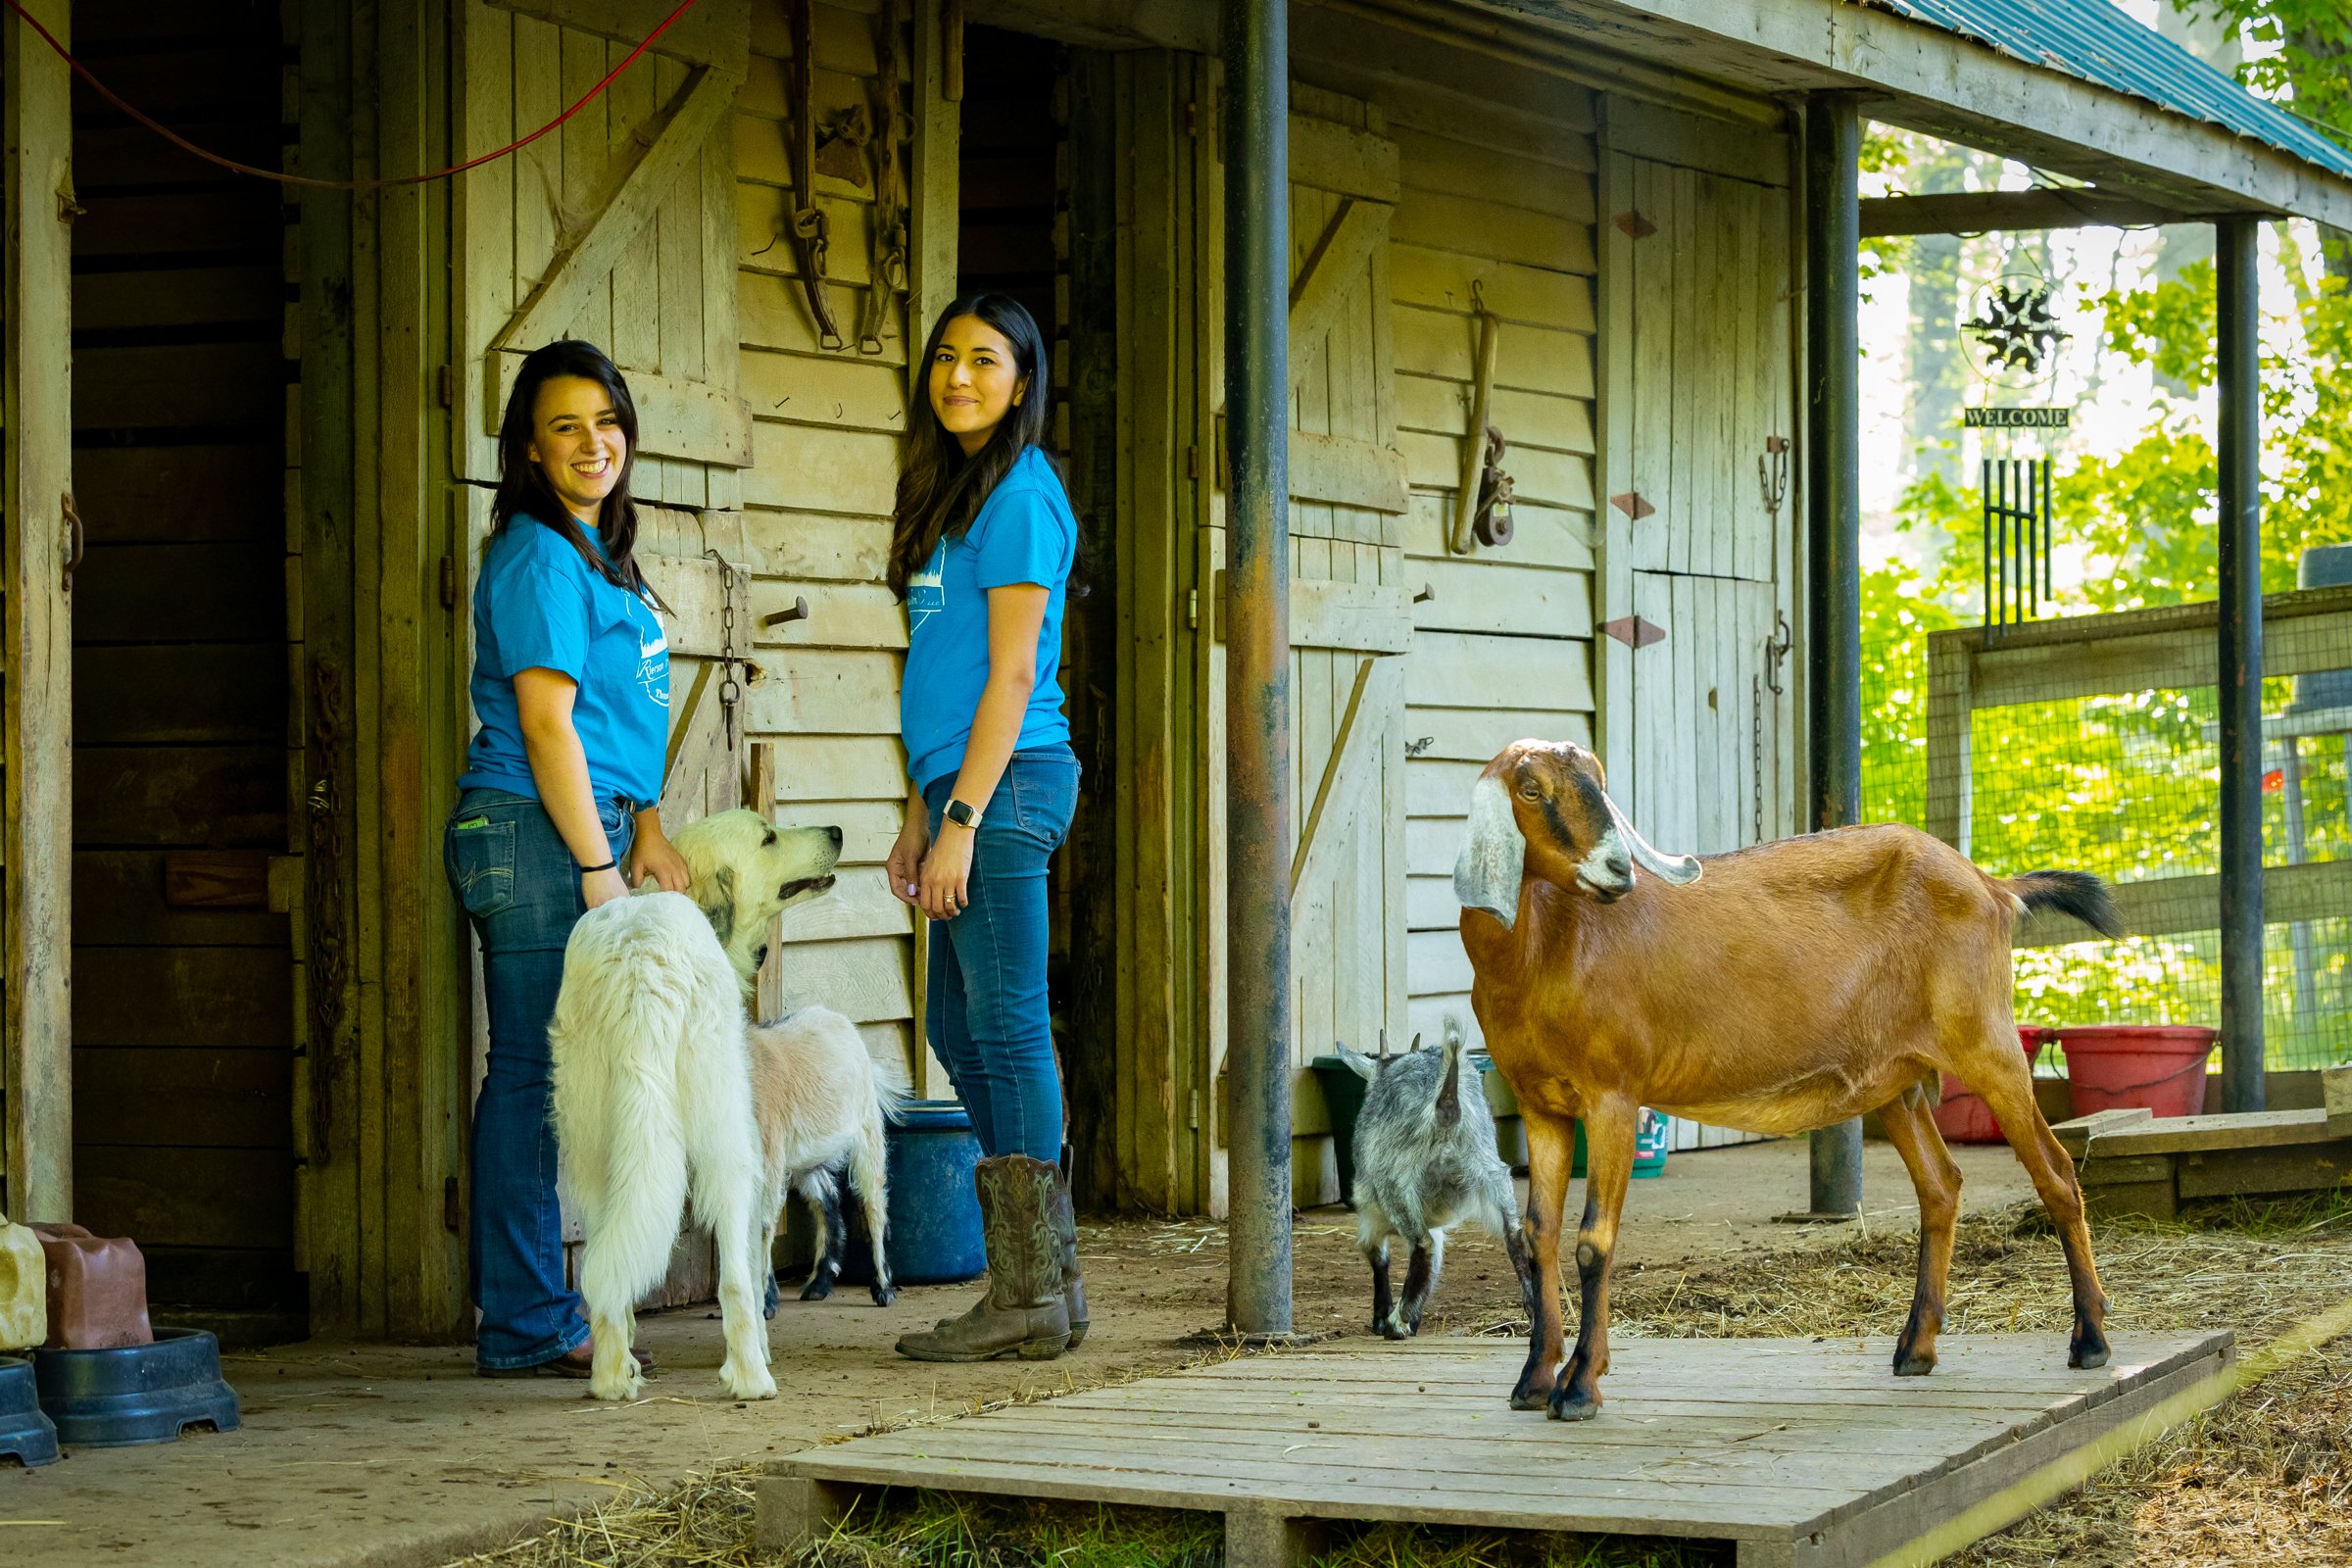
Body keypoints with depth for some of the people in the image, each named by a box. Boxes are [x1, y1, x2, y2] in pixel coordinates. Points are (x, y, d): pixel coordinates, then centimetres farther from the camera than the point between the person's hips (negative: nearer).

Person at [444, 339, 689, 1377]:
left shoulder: (595, 553, 19)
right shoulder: (539, 559, -12)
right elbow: (545, 720, -17)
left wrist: (645, 829, 14)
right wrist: (599, 867, -17)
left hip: (585, 825, 10)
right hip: (534, 835, -10)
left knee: (544, 1076, 12)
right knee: (535, 1073, -7)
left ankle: (535, 1313, 17)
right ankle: (525, 1327, -4)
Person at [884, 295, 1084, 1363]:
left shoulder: (1020, 493, -9)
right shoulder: (954, 492, 19)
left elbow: (1013, 672, -15)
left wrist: (961, 817, -18)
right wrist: (918, 818, 19)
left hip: (1006, 784, -10)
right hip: (962, 783, 10)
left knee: (1006, 1030, -7)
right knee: (961, 1029, 13)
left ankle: (1030, 1300, -4)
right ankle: (1046, 1283, 18)